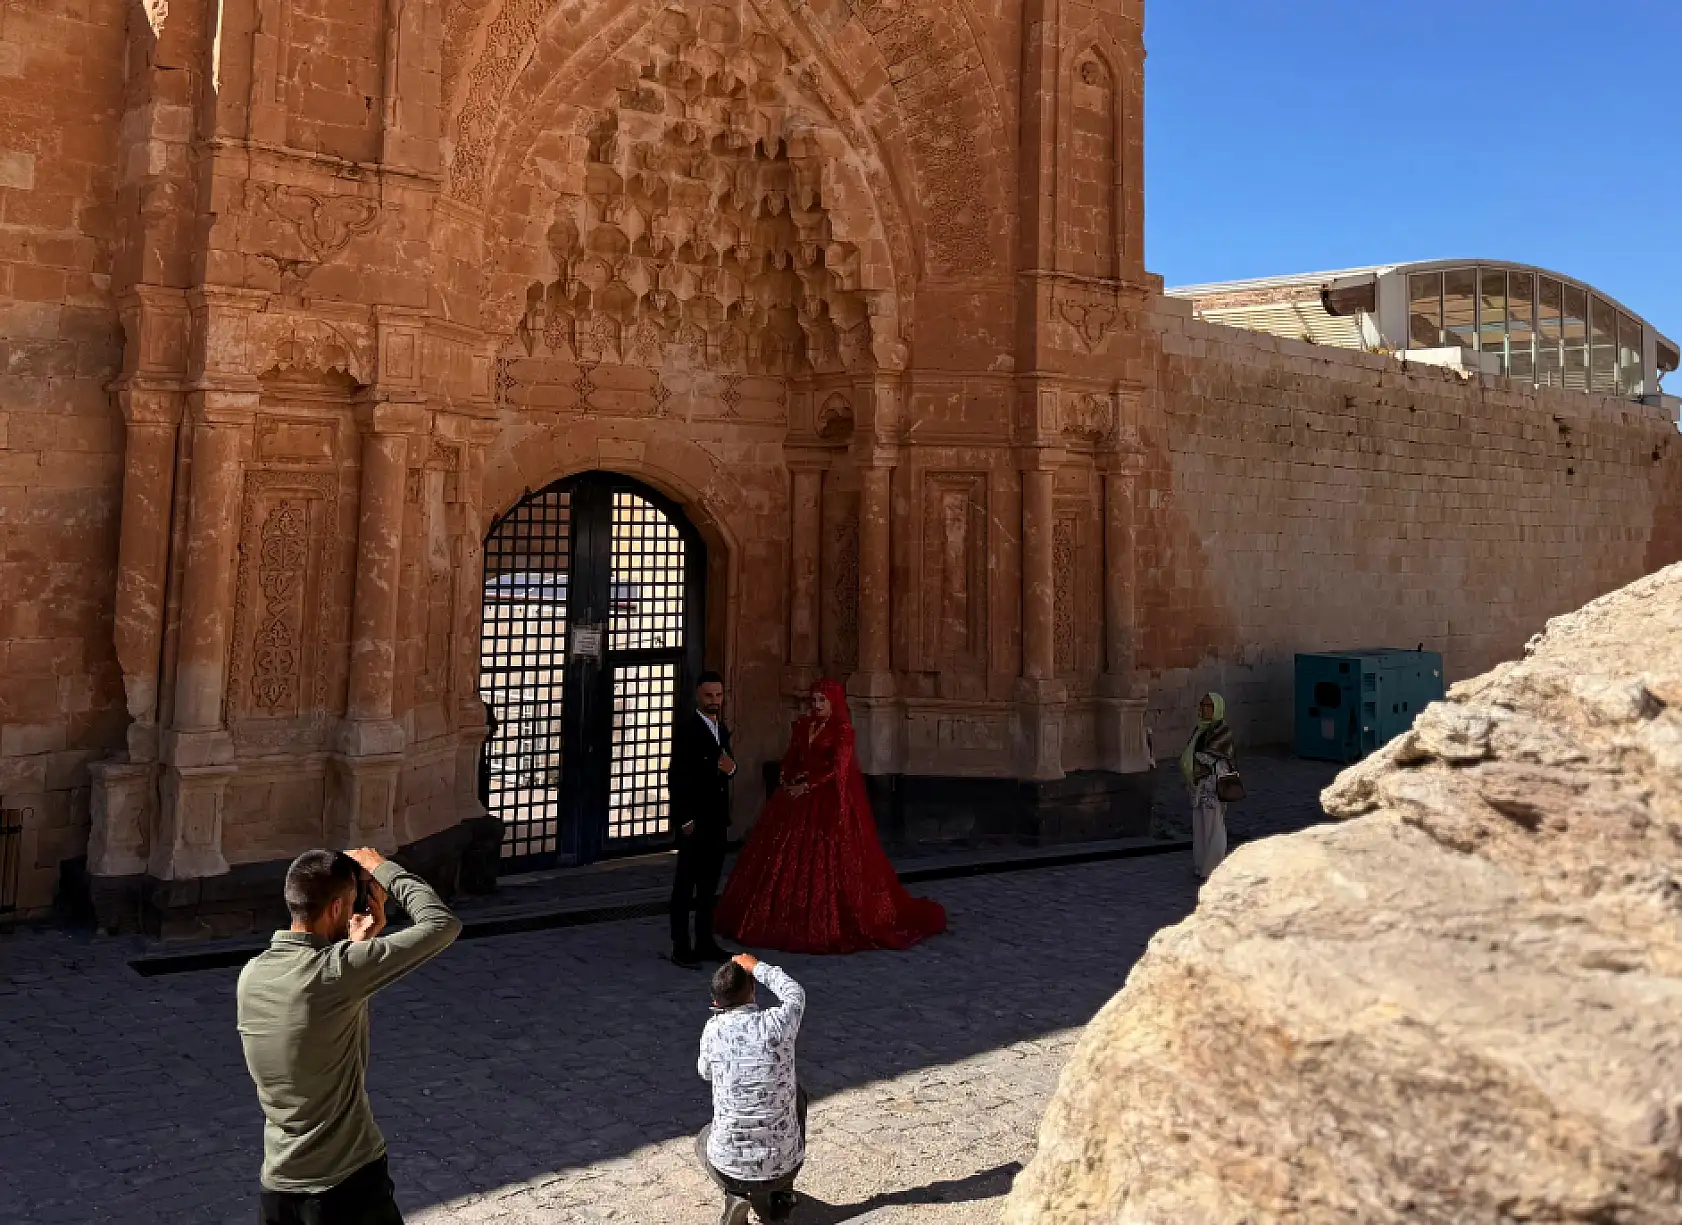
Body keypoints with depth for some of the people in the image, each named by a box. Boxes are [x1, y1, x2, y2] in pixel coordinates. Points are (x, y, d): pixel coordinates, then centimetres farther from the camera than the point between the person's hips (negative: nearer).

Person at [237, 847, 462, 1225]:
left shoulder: (251, 974, -3)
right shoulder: (338, 969, -23)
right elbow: (443, 924, -16)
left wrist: (356, 943, 4)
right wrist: (385, 871, -4)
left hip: (277, 1186, 6)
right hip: (348, 1183, -6)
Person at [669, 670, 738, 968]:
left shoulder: (722, 729, 13)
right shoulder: (685, 729, -11)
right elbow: (676, 777, -15)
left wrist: (731, 768, -2)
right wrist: (685, 819, -17)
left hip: (717, 819, 8)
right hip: (694, 820, -8)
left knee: (709, 883, 13)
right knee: (686, 883, -1)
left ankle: (705, 941, 21)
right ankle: (681, 946, 5)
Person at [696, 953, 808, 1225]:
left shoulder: (713, 1030, -8)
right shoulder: (777, 1022, -11)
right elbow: (795, 993, 13)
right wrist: (757, 967, 24)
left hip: (729, 1167, 0)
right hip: (785, 1165, 0)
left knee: (704, 1139, 37)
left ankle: (737, 1195, 7)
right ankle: (779, 1194, 29)